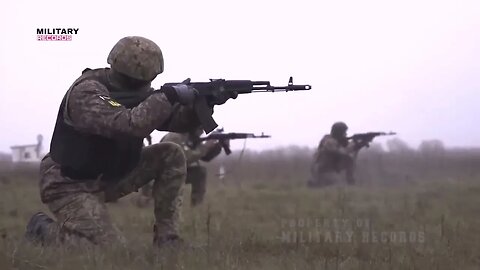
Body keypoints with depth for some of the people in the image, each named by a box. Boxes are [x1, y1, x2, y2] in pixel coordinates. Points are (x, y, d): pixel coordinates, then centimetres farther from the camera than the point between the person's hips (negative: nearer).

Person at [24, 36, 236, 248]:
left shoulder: (134, 90, -1)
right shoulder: (86, 92, -26)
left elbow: (177, 120, -1)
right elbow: (127, 125, -41)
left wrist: (205, 102, -18)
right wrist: (170, 95, -34)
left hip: (109, 178, 8)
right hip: (70, 186, -8)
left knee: (171, 156, -6)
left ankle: (166, 239, -2)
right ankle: (44, 230, 4)